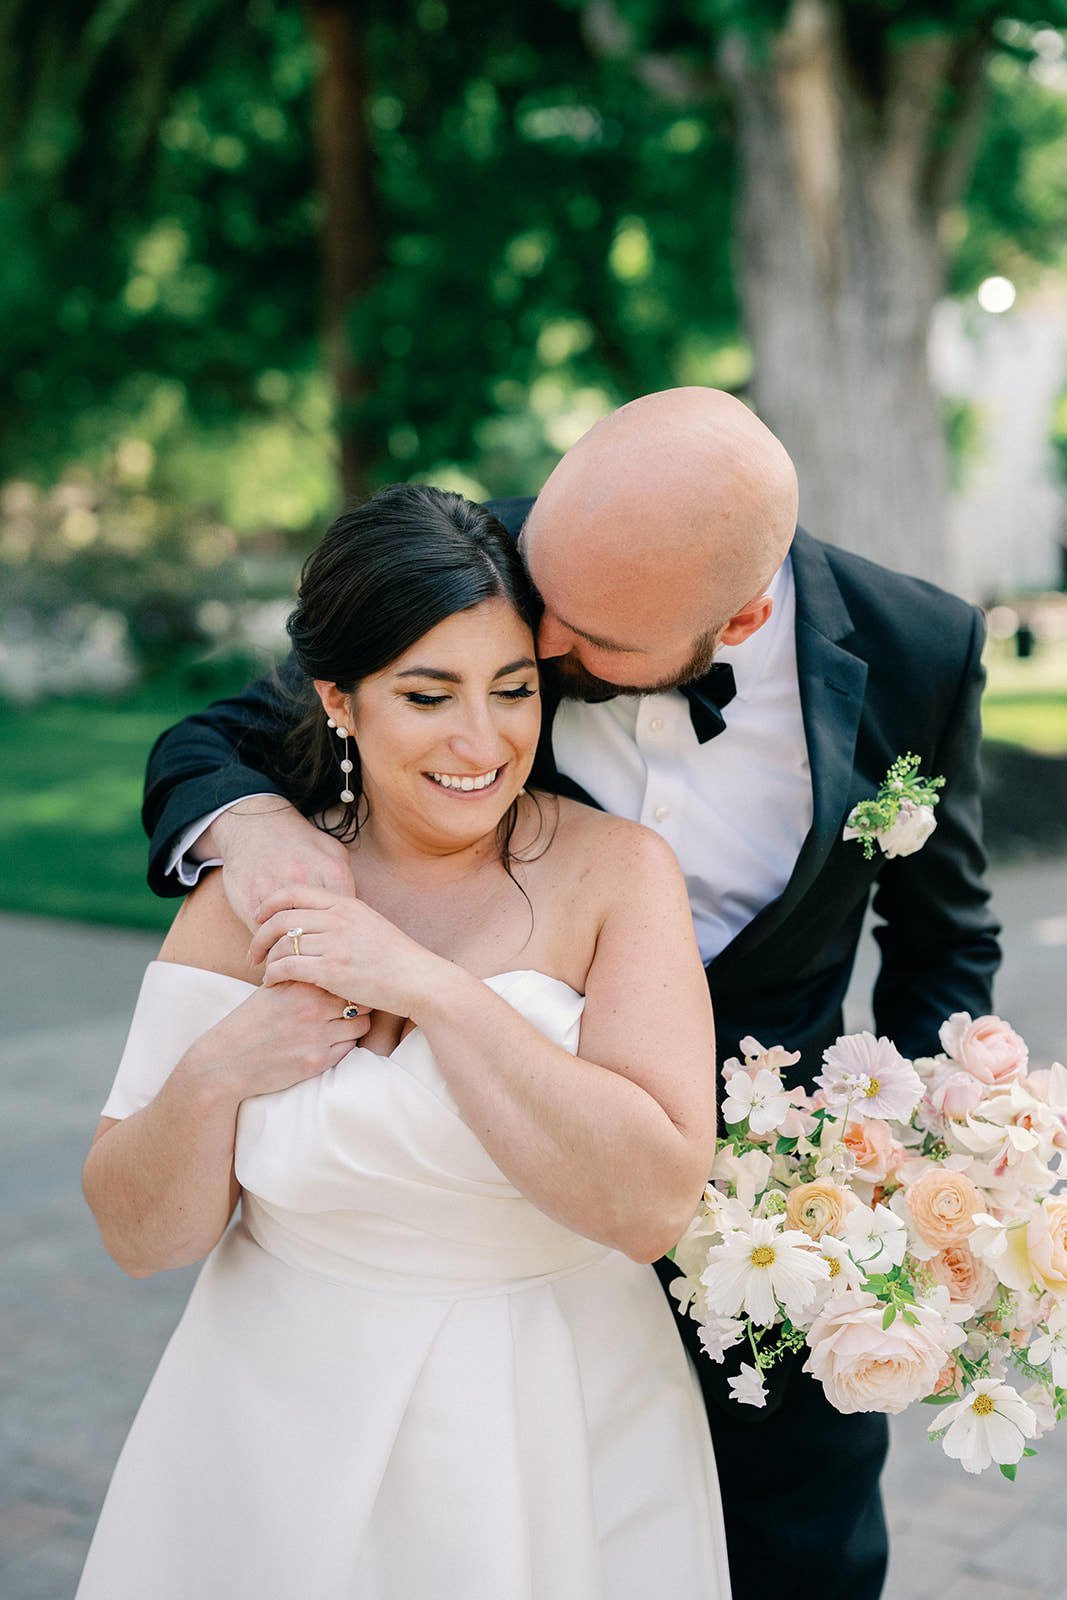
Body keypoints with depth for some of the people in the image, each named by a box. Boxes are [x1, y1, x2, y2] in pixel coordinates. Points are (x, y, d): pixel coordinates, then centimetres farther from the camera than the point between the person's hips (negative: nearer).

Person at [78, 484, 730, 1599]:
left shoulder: (612, 869, -13)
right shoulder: (253, 893, -7)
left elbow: (655, 1202, -25)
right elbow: (140, 1238, -4)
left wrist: (428, 984, -27)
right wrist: (212, 1076, -23)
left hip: (563, 1439, -1)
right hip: (289, 1443, 2)